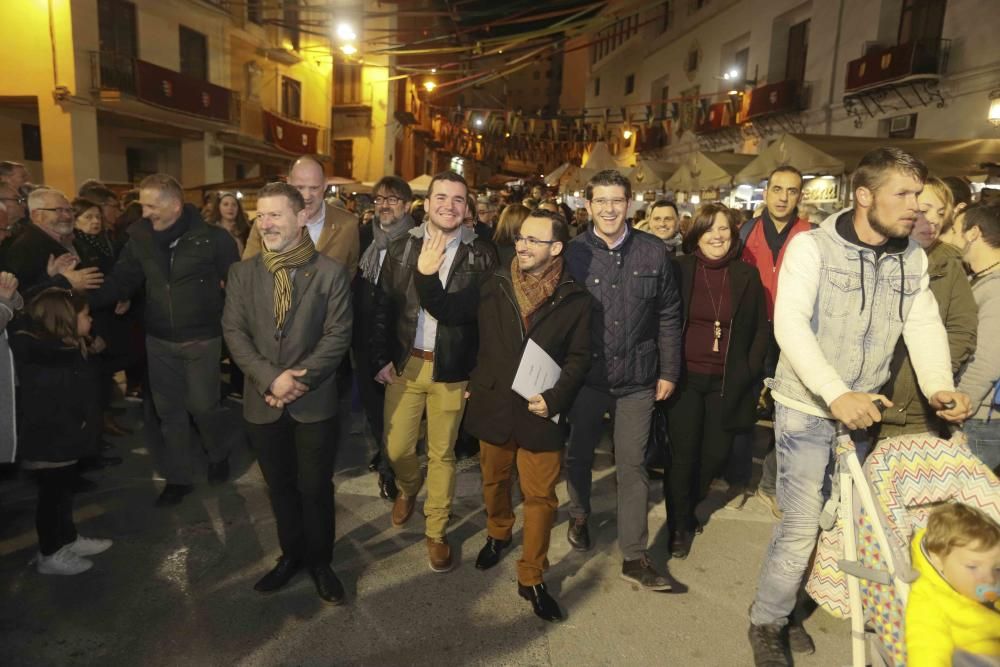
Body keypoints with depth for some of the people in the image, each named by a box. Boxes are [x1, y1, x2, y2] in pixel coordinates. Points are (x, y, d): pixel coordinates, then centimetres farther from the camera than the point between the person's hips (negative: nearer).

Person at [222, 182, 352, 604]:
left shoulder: (330, 273, -6)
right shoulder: (242, 272, 3)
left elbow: (337, 336, -9)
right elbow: (234, 332, -1)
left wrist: (299, 380, -17)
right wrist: (271, 378, -15)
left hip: (314, 402, -3)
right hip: (263, 402, 3)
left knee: (316, 488, 8)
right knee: (280, 487, 17)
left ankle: (320, 561, 29)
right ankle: (291, 554, 37)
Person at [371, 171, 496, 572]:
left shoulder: (482, 255, -4)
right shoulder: (401, 248, 2)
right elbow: (382, 308, 4)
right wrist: (381, 358, -2)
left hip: (452, 370, -1)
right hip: (404, 364, 2)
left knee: (442, 454, 9)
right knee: (397, 449, 8)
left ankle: (436, 533, 29)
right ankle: (407, 491, 43)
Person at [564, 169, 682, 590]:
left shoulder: (653, 252, -3)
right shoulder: (573, 253, -6)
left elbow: (668, 316, 3)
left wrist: (669, 371, 2)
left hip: (637, 380, 0)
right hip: (585, 376, 0)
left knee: (632, 465, 5)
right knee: (579, 454, 17)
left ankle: (634, 556, 15)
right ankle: (579, 517, 43)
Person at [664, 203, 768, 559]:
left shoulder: (746, 275, 3)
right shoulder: (679, 270, -2)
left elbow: (761, 328, 8)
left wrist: (750, 370, 0)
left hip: (726, 382, 2)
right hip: (685, 378, -2)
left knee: (716, 453, 8)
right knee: (683, 453, 3)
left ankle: (688, 506, 36)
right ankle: (679, 524, 23)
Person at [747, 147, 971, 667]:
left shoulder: (913, 258, 5)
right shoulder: (812, 247, -14)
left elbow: (924, 326, -2)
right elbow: (789, 323, -25)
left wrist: (939, 387, -21)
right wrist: (836, 394, -34)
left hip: (862, 411, 6)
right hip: (807, 409, -6)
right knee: (802, 526, -3)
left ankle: (783, 609, 38)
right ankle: (765, 625, 20)